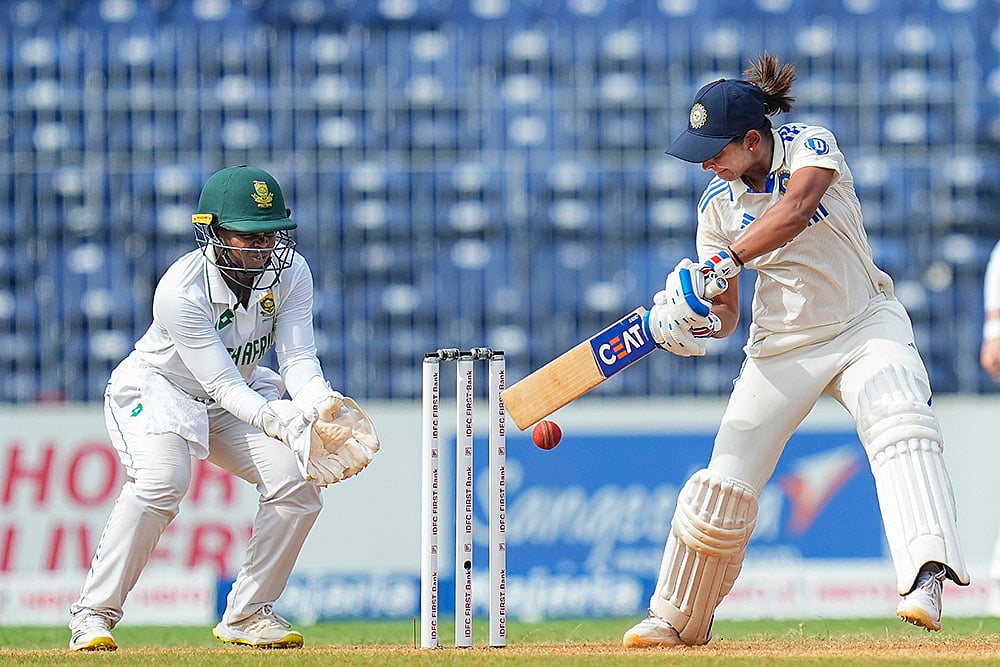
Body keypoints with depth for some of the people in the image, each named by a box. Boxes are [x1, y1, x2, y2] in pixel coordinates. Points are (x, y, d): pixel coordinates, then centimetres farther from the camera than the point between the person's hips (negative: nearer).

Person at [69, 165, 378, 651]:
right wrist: (284, 421, -48)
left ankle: (247, 614, 3)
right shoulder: (180, 291, -31)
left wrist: (318, 403, -43)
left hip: (240, 396, 6)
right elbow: (225, 386, -33)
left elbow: (298, 358, -21)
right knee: (162, 479, -34)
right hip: (156, 388, -6)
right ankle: (93, 615, -24)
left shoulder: (290, 272, -15)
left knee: (298, 481, -14)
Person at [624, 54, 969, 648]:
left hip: (867, 325, -3)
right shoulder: (718, 205, -1)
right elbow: (726, 314, 3)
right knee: (723, 487, -2)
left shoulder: (810, 145, -13)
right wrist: (697, 324, -21)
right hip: (783, 347, 3)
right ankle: (677, 619, 20)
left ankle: (926, 574, -51)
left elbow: (795, 209, -35)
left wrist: (723, 261, -45)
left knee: (900, 424, -32)